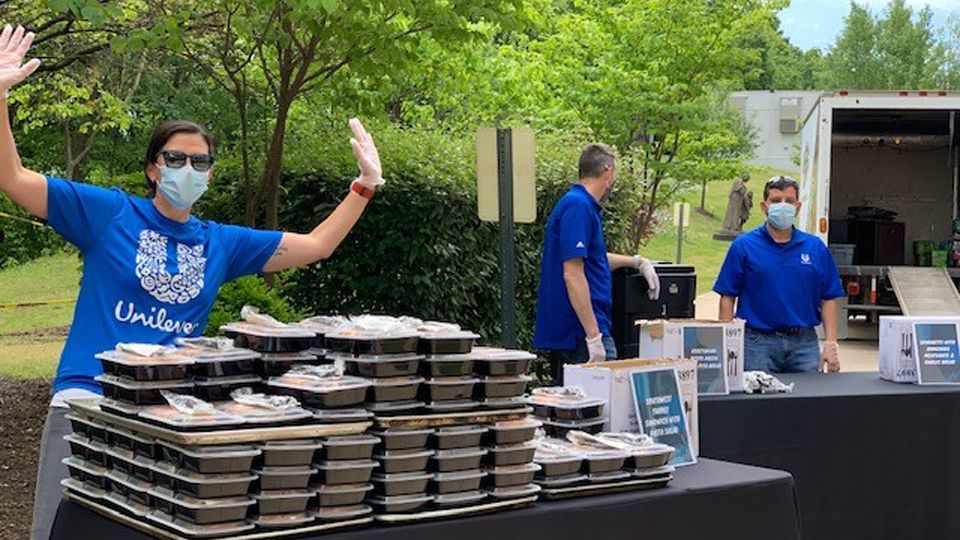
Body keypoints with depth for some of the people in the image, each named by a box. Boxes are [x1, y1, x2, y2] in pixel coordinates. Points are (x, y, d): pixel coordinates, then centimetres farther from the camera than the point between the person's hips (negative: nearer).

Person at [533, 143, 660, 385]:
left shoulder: (581, 205, 17)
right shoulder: (578, 207, -14)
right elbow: (572, 273, -22)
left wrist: (637, 261, 35)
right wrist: (593, 336, -23)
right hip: (580, 331, -10)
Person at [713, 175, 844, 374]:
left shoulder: (816, 248, 7)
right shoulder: (744, 246, 1)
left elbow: (828, 299, 8)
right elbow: (727, 297, 0)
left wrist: (831, 343, 0)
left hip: (804, 342, 2)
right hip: (758, 343, -2)